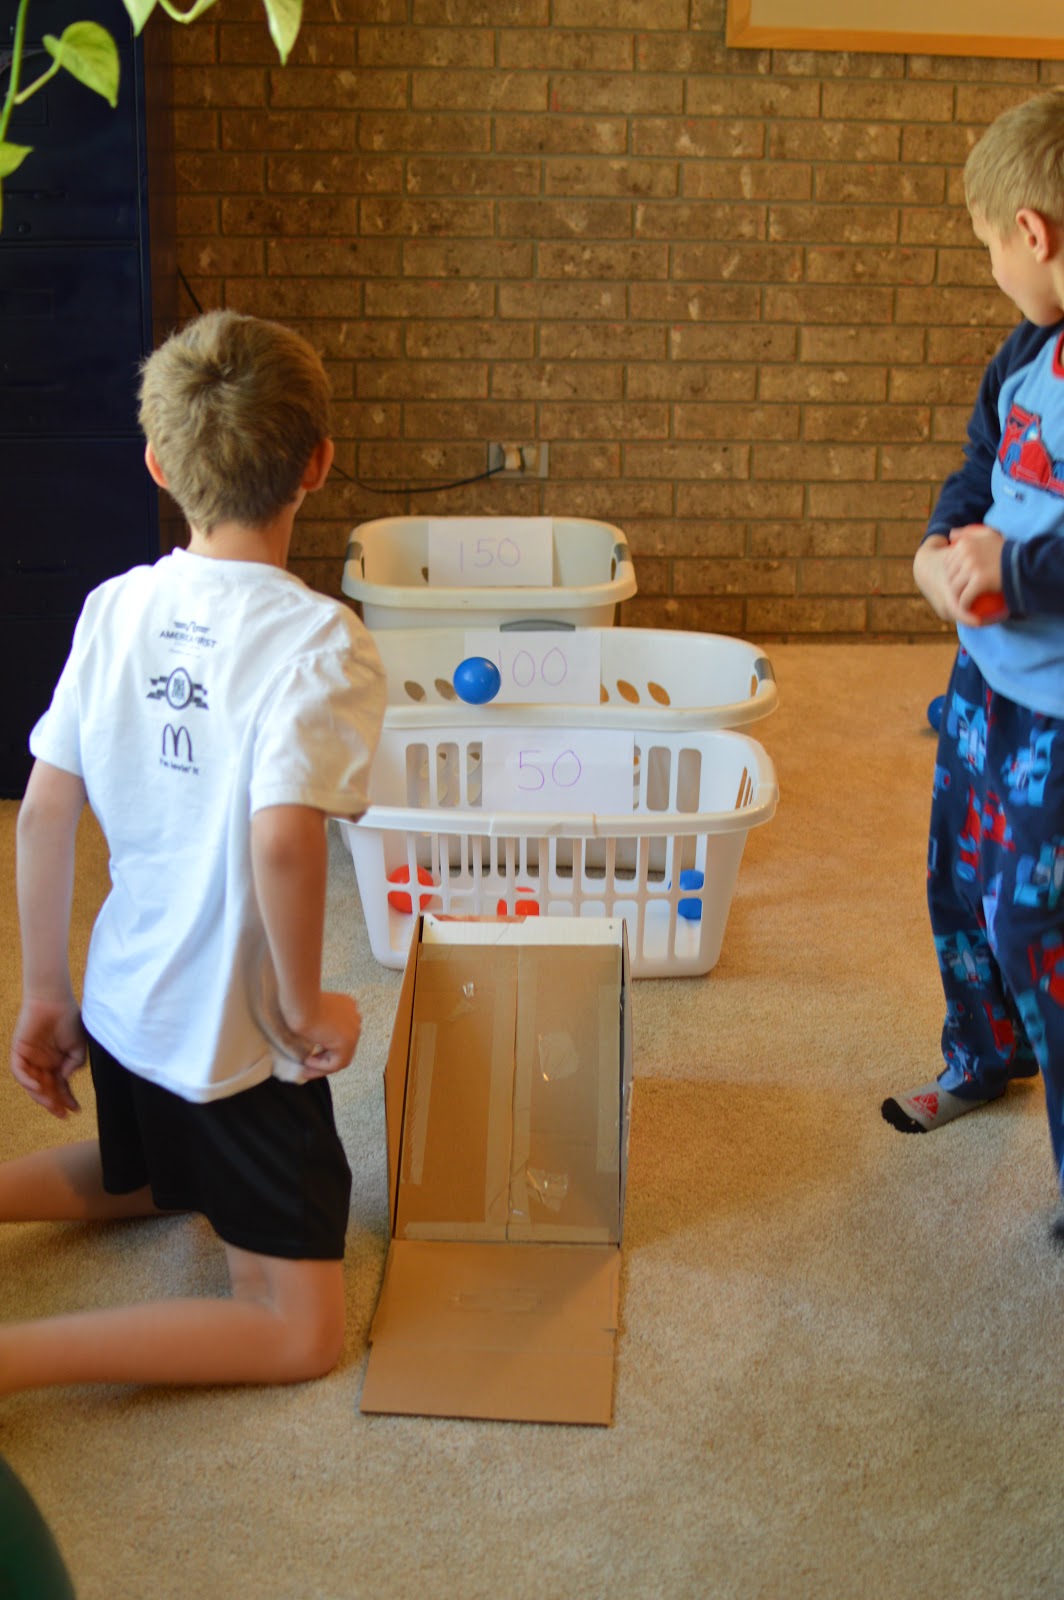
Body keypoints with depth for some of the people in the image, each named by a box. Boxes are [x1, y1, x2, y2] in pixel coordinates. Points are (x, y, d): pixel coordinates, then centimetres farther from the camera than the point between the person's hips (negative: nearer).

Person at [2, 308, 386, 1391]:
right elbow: (284, 836, -33)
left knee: (141, 1178, 36)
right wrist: (305, 1009, -17)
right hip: (236, 1042, -7)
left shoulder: (115, 607, -2)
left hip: (124, 1007, 7)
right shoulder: (319, 640, -21)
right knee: (299, 1331, 5)